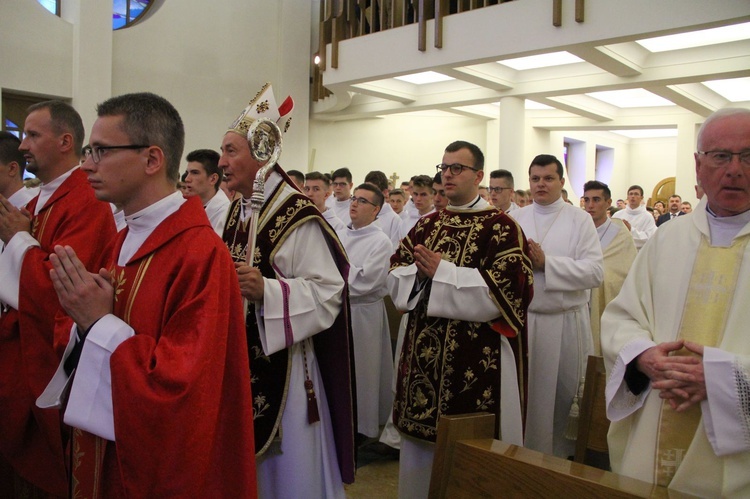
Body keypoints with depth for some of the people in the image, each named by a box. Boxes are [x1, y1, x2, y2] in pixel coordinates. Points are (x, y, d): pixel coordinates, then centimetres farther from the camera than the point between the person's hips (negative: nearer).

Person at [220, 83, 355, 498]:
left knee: (282, 465, 8)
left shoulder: (300, 217, -17)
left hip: (280, 366, -7)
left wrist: (266, 290, -31)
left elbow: (328, 293, -21)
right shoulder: (236, 212, 9)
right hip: (236, 361, 8)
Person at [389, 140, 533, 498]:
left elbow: (509, 289, -18)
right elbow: (396, 273, 10)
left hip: (475, 357, -6)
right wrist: (419, 272, -13)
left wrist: (442, 272, -19)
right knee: (420, 435, 16)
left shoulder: (501, 227, -7)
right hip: (424, 350, 6)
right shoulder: (427, 224, 12)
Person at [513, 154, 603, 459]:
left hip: (566, 323, -2)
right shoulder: (515, 219, 9)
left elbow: (595, 272, -11)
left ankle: (562, 454, 28)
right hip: (521, 320, 2)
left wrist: (546, 263, -17)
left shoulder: (580, 220, 0)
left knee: (564, 396, 8)